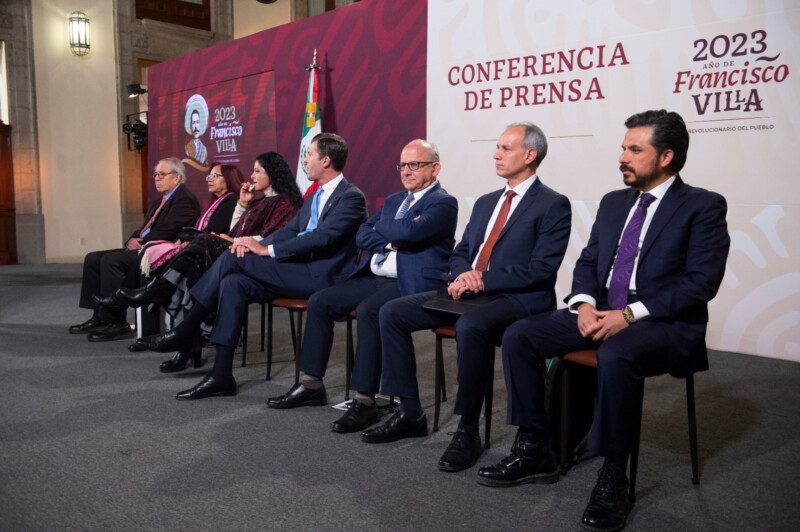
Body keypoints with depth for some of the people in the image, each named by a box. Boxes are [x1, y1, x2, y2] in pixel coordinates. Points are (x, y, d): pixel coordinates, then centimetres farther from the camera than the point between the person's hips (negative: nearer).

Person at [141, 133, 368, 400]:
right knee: (233, 283, -12)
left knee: (234, 257, -16)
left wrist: (266, 250, -18)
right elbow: (291, 229, 18)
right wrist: (258, 242, -3)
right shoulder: (317, 195, 21)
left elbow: (321, 238, -21)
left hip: (320, 276, -8)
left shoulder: (351, 197, -9)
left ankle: (185, 331, -4)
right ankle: (221, 376, -10)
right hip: (299, 270, 8)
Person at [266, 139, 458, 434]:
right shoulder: (394, 200, 21)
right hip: (375, 277, 9)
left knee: (367, 310, -34)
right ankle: (312, 384, 7)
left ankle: (365, 401, -26)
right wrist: (391, 241, -7)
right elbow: (362, 235, 11)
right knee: (319, 301, -2)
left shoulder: (443, 203, -5)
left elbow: (410, 231, -23)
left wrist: (381, 227, -3)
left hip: (411, 284, -8)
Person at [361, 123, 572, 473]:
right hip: (469, 292, 8)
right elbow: (460, 253, 20)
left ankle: (468, 430, -21)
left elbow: (541, 269, -14)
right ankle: (410, 413, 2)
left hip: (519, 299, -7)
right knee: (392, 313, -6)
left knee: (470, 326, -39)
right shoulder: (485, 202, 20)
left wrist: (482, 280, -19)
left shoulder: (553, 205, -3)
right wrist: (463, 275, -5)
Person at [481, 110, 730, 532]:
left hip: (665, 324, -6)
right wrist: (585, 303, -6)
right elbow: (587, 262, 16)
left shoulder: (703, 206, -3)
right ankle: (534, 452, -3)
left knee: (615, 355, -39)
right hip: (601, 314, 7)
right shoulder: (613, 202, 16)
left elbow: (702, 281, -13)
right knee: (519, 336, -11)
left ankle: (613, 477, -20)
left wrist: (630, 314, -21)